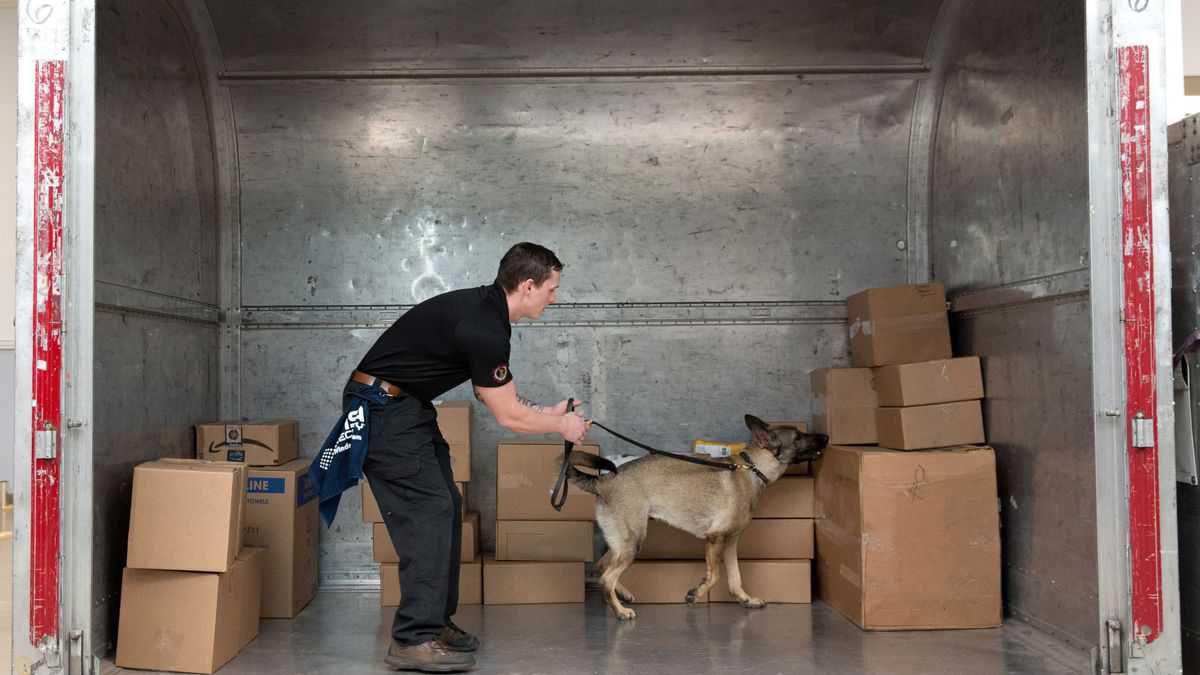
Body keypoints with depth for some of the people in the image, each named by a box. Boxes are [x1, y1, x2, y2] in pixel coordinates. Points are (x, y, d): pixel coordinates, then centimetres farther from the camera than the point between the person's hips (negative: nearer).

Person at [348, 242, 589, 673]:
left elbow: (496, 395, 18)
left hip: (406, 407, 11)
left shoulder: (484, 310, 7)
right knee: (428, 512, -13)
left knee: (446, 509, 11)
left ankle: (435, 622, 18)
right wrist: (561, 426, 0)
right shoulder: (483, 329, -24)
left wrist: (550, 412, 18)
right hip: (384, 408, -11)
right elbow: (508, 416, -14)